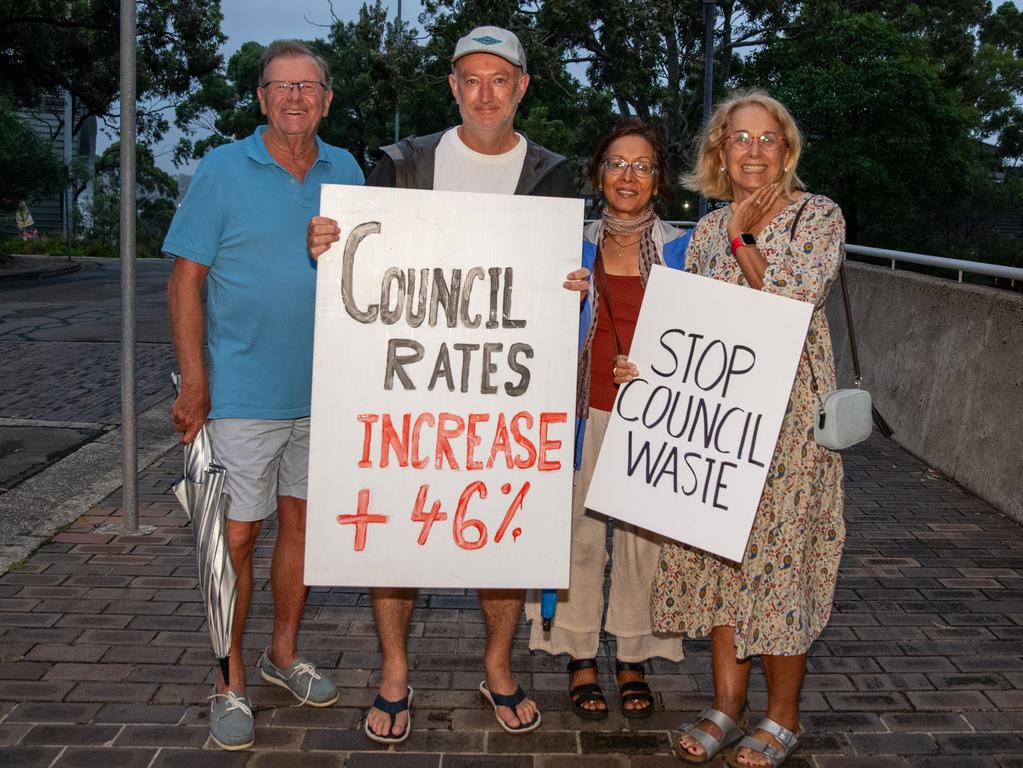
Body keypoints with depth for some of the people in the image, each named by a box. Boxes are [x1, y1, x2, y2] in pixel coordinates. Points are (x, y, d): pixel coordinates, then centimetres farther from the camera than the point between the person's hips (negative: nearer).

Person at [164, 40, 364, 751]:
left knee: (303, 521, 13)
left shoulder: (346, 172, 8)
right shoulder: (223, 171, -4)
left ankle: (284, 652, 31)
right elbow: (187, 281, -5)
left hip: (322, 392, 4)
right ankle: (231, 684, 14)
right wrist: (194, 383, -13)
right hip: (243, 393, -4)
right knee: (238, 535, 0)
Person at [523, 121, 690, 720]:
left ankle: (633, 660, 23)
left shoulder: (682, 250, 2)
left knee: (644, 536, 5)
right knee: (581, 531, 5)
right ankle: (581, 657, 21)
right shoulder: (575, 247, 6)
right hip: (586, 410, 1)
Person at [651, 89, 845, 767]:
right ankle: (728, 703, 22)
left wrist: (743, 239, -9)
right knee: (716, 554, 7)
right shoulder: (709, 230, 13)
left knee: (777, 554, -1)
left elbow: (796, 297, -17)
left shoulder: (818, 215, -1)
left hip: (789, 415, -5)